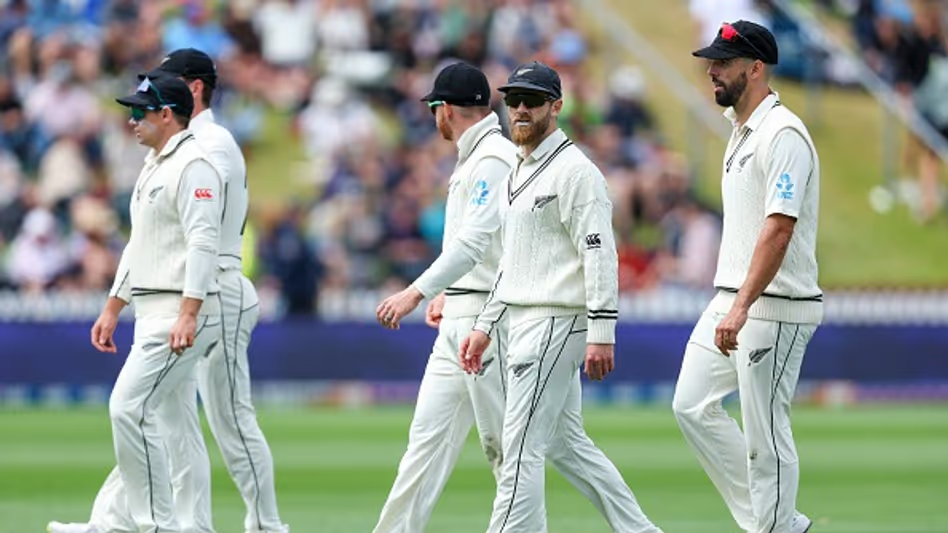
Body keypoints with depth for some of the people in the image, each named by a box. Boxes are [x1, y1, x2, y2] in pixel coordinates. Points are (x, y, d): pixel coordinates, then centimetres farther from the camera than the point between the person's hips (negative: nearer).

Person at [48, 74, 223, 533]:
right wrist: (113, 308, 24)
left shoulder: (192, 165, -13)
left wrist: (188, 314, -28)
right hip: (154, 314, 10)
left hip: (183, 313, -10)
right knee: (137, 414, 10)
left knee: (130, 409, -15)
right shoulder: (153, 167, 20)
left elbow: (203, 242, -22)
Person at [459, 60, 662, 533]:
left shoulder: (574, 171, -12)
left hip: (555, 324, -10)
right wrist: (484, 326, 20)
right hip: (525, 322, 10)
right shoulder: (519, 172, 18)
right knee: (567, 445, 13)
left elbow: (600, 254, -19)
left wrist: (601, 334, -25)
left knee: (521, 449, -10)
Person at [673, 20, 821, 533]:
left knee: (765, 433, -6)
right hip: (731, 301, 10)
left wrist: (742, 308, -29)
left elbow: (779, 228, -24)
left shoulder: (782, 134, -16)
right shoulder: (740, 131, 15)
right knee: (692, 405, 9)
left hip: (775, 307, -10)